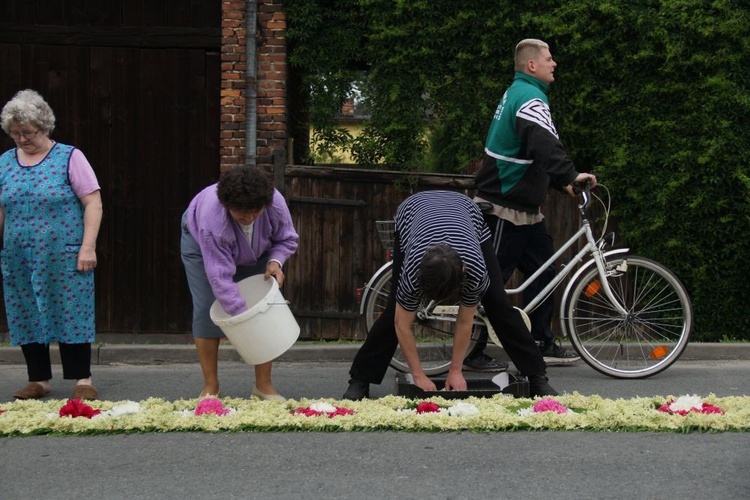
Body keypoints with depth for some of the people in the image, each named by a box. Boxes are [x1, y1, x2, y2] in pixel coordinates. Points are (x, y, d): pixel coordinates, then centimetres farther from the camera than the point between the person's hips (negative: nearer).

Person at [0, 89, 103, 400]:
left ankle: (82, 379, 8)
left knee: (71, 315, -2)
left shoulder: (69, 158, -3)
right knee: (26, 317, 7)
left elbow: (93, 203, -6)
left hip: (64, 259, -4)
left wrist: (88, 247, -13)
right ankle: (39, 380, 18)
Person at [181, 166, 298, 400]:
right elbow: (220, 278, -42)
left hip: (255, 251, 3)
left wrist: (275, 261, -33)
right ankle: (210, 387, -3)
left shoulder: (275, 203, -35)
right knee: (207, 311, -13)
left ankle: (264, 385, -1)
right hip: (201, 243, -3)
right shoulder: (211, 221, -45)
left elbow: (287, 239, -13)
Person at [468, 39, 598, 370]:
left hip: (523, 206, 11)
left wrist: (560, 181, 21)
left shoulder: (518, 94, 17)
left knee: (543, 270, 12)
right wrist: (571, 175, -34)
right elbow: (546, 147, -34)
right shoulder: (529, 99, -17)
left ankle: (542, 343, 18)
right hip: (505, 206, -11)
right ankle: (472, 350, 5)